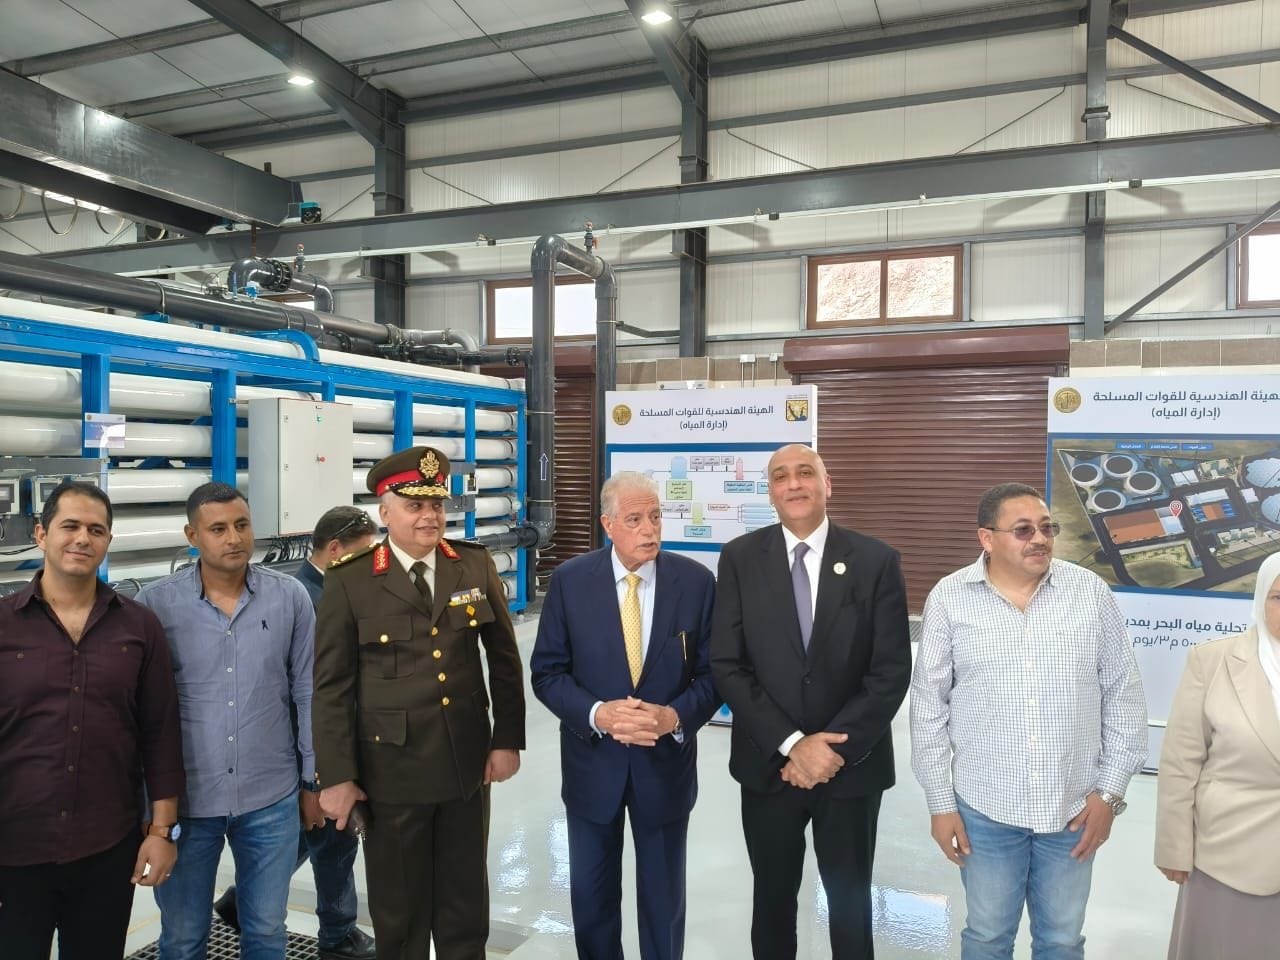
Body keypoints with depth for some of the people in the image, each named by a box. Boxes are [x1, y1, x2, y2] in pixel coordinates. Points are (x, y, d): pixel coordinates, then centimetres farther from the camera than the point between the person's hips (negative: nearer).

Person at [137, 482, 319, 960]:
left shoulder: (291, 597, -6)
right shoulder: (155, 603, -9)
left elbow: (307, 693, 1)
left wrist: (314, 779, 5)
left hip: (272, 799, 1)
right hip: (184, 800, 0)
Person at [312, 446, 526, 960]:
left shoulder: (476, 565, -1)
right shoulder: (349, 583, -8)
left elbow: (504, 658, 5)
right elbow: (332, 687, -6)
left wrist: (507, 740, 2)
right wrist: (337, 777, -7)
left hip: (468, 763, 2)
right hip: (391, 769, -2)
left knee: (465, 902, 18)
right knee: (399, 908, 15)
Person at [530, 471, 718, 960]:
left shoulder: (697, 581, -9)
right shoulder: (570, 580, -9)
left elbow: (713, 672, -5)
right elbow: (547, 672, -7)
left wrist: (675, 716, -23)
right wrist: (597, 713, -23)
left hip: (667, 763, 0)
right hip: (592, 761, 0)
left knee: (663, 895, 18)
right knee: (591, 893, 19)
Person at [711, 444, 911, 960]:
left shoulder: (876, 560, -6)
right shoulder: (740, 558, -4)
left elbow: (891, 671, -8)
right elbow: (726, 666, -8)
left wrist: (836, 749, -15)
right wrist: (791, 744, -16)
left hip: (852, 765, 0)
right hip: (768, 763, 1)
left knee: (850, 900, 17)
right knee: (772, 898, 18)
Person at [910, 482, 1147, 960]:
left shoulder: (1091, 593, -5)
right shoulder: (948, 599, -9)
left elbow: (1123, 695, 2)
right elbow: (929, 706, -4)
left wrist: (1110, 790, 0)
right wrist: (940, 803, -3)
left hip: (1074, 804, 2)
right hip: (985, 807, -1)